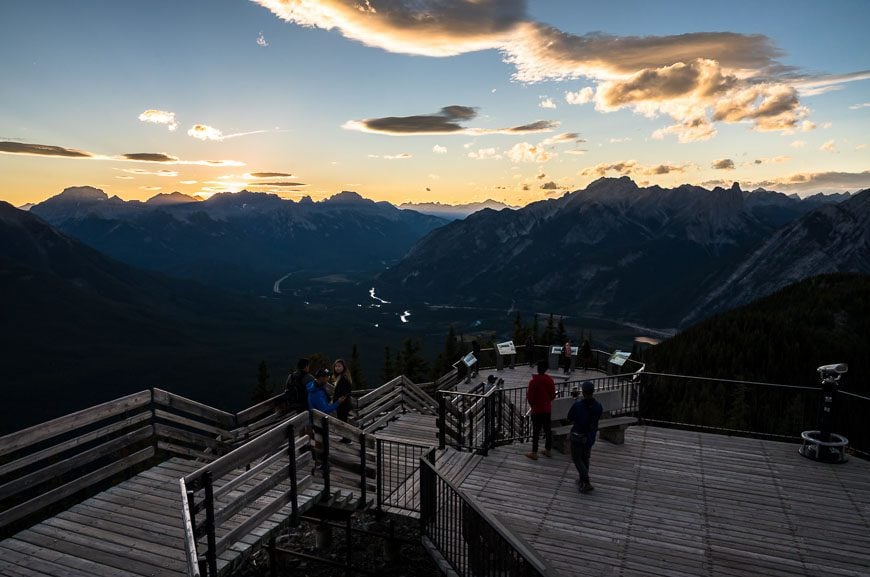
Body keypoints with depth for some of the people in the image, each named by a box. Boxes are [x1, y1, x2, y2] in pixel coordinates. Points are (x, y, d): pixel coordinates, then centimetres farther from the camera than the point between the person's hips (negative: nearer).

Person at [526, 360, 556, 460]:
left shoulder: (534, 381, -19)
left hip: (537, 410, -5)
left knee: (536, 431, 1)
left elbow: (529, 397, -15)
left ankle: (534, 453, 6)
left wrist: (532, 405, 2)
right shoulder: (550, 380, -2)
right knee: (548, 430, 15)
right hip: (548, 409, 5)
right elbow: (553, 395, 6)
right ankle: (547, 450, 26)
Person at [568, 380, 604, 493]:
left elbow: (569, 418, -9)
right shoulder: (598, 406, -12)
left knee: (577, 459, 10)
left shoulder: (577, 405, -24)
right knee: (585, 458, 23)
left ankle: (587, 483, 0)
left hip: (578, 436, -5)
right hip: (591, 437, 5)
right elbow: (595, 420, 5)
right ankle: (582, 480, 34)